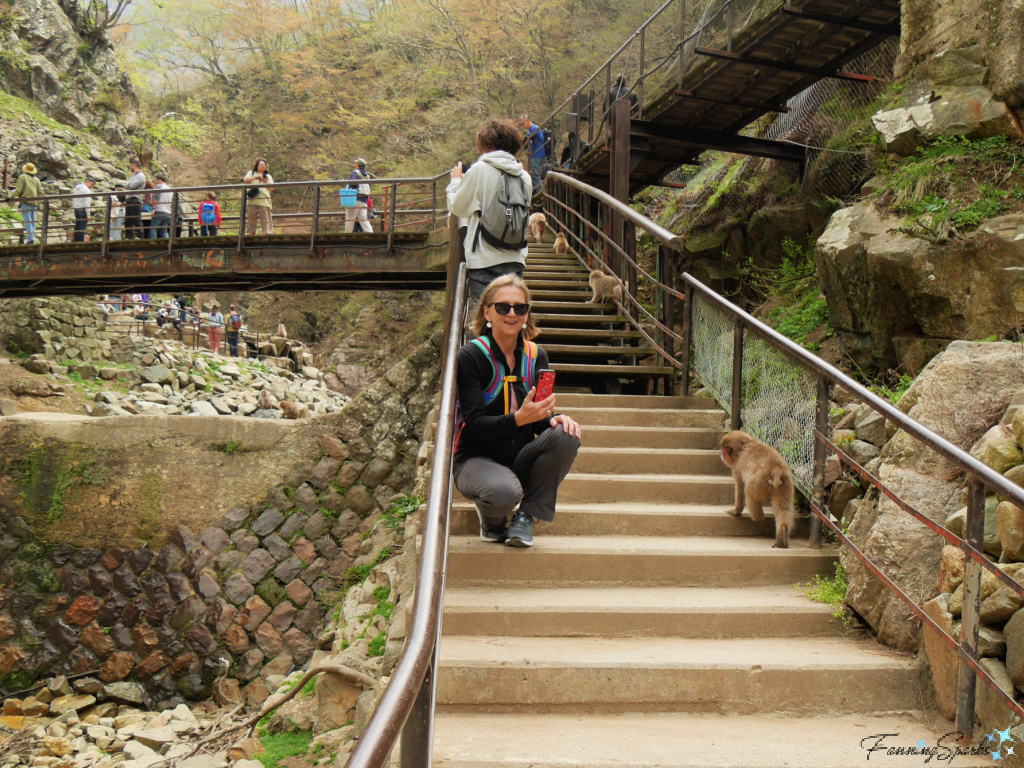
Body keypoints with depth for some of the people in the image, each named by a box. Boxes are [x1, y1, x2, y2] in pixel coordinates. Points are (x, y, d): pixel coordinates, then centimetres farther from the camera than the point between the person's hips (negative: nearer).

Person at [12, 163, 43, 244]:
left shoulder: (22, 177, 0)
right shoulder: (36, 179, 17)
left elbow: (18, 190, -6)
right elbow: (40, 192, 14)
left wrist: (11, 197, 5)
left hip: (26, 202, -6)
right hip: (34, 202, 6)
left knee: (27, 221, -10)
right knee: (33, 222, 9)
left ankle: (30, 239, -19)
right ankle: (33, 239, 7)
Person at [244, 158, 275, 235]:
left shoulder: (268, 176, 22)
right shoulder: (251, 173, 21)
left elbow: (272, 188, 10)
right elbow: (245, 180, 1)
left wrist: (265, 181, -5)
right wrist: (256, 177, -8)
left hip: (264, 202, 0)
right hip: (252, 201, 0)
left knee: (265, 220, -10)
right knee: (251, 219, -3)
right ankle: (251, 233, -1)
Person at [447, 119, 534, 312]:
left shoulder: (480, 169, -6)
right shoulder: (524, 176, 7)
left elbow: (457, 207, 2)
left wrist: (455, 181, 23)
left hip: (485, 260, -5)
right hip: (516, 258, 5)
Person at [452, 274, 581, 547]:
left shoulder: (536, 356, 5)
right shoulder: (471, 356, -11)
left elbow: (540, 417, 6)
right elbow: (474, 425, -18)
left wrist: (555, 418, -19)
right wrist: (518, 418, -35)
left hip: (520, 459, 5)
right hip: (477, 459, -5)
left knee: (566, 436, -24)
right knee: (504, 492, -38)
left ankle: (526, 517, -8)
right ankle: (492, 518, 3)